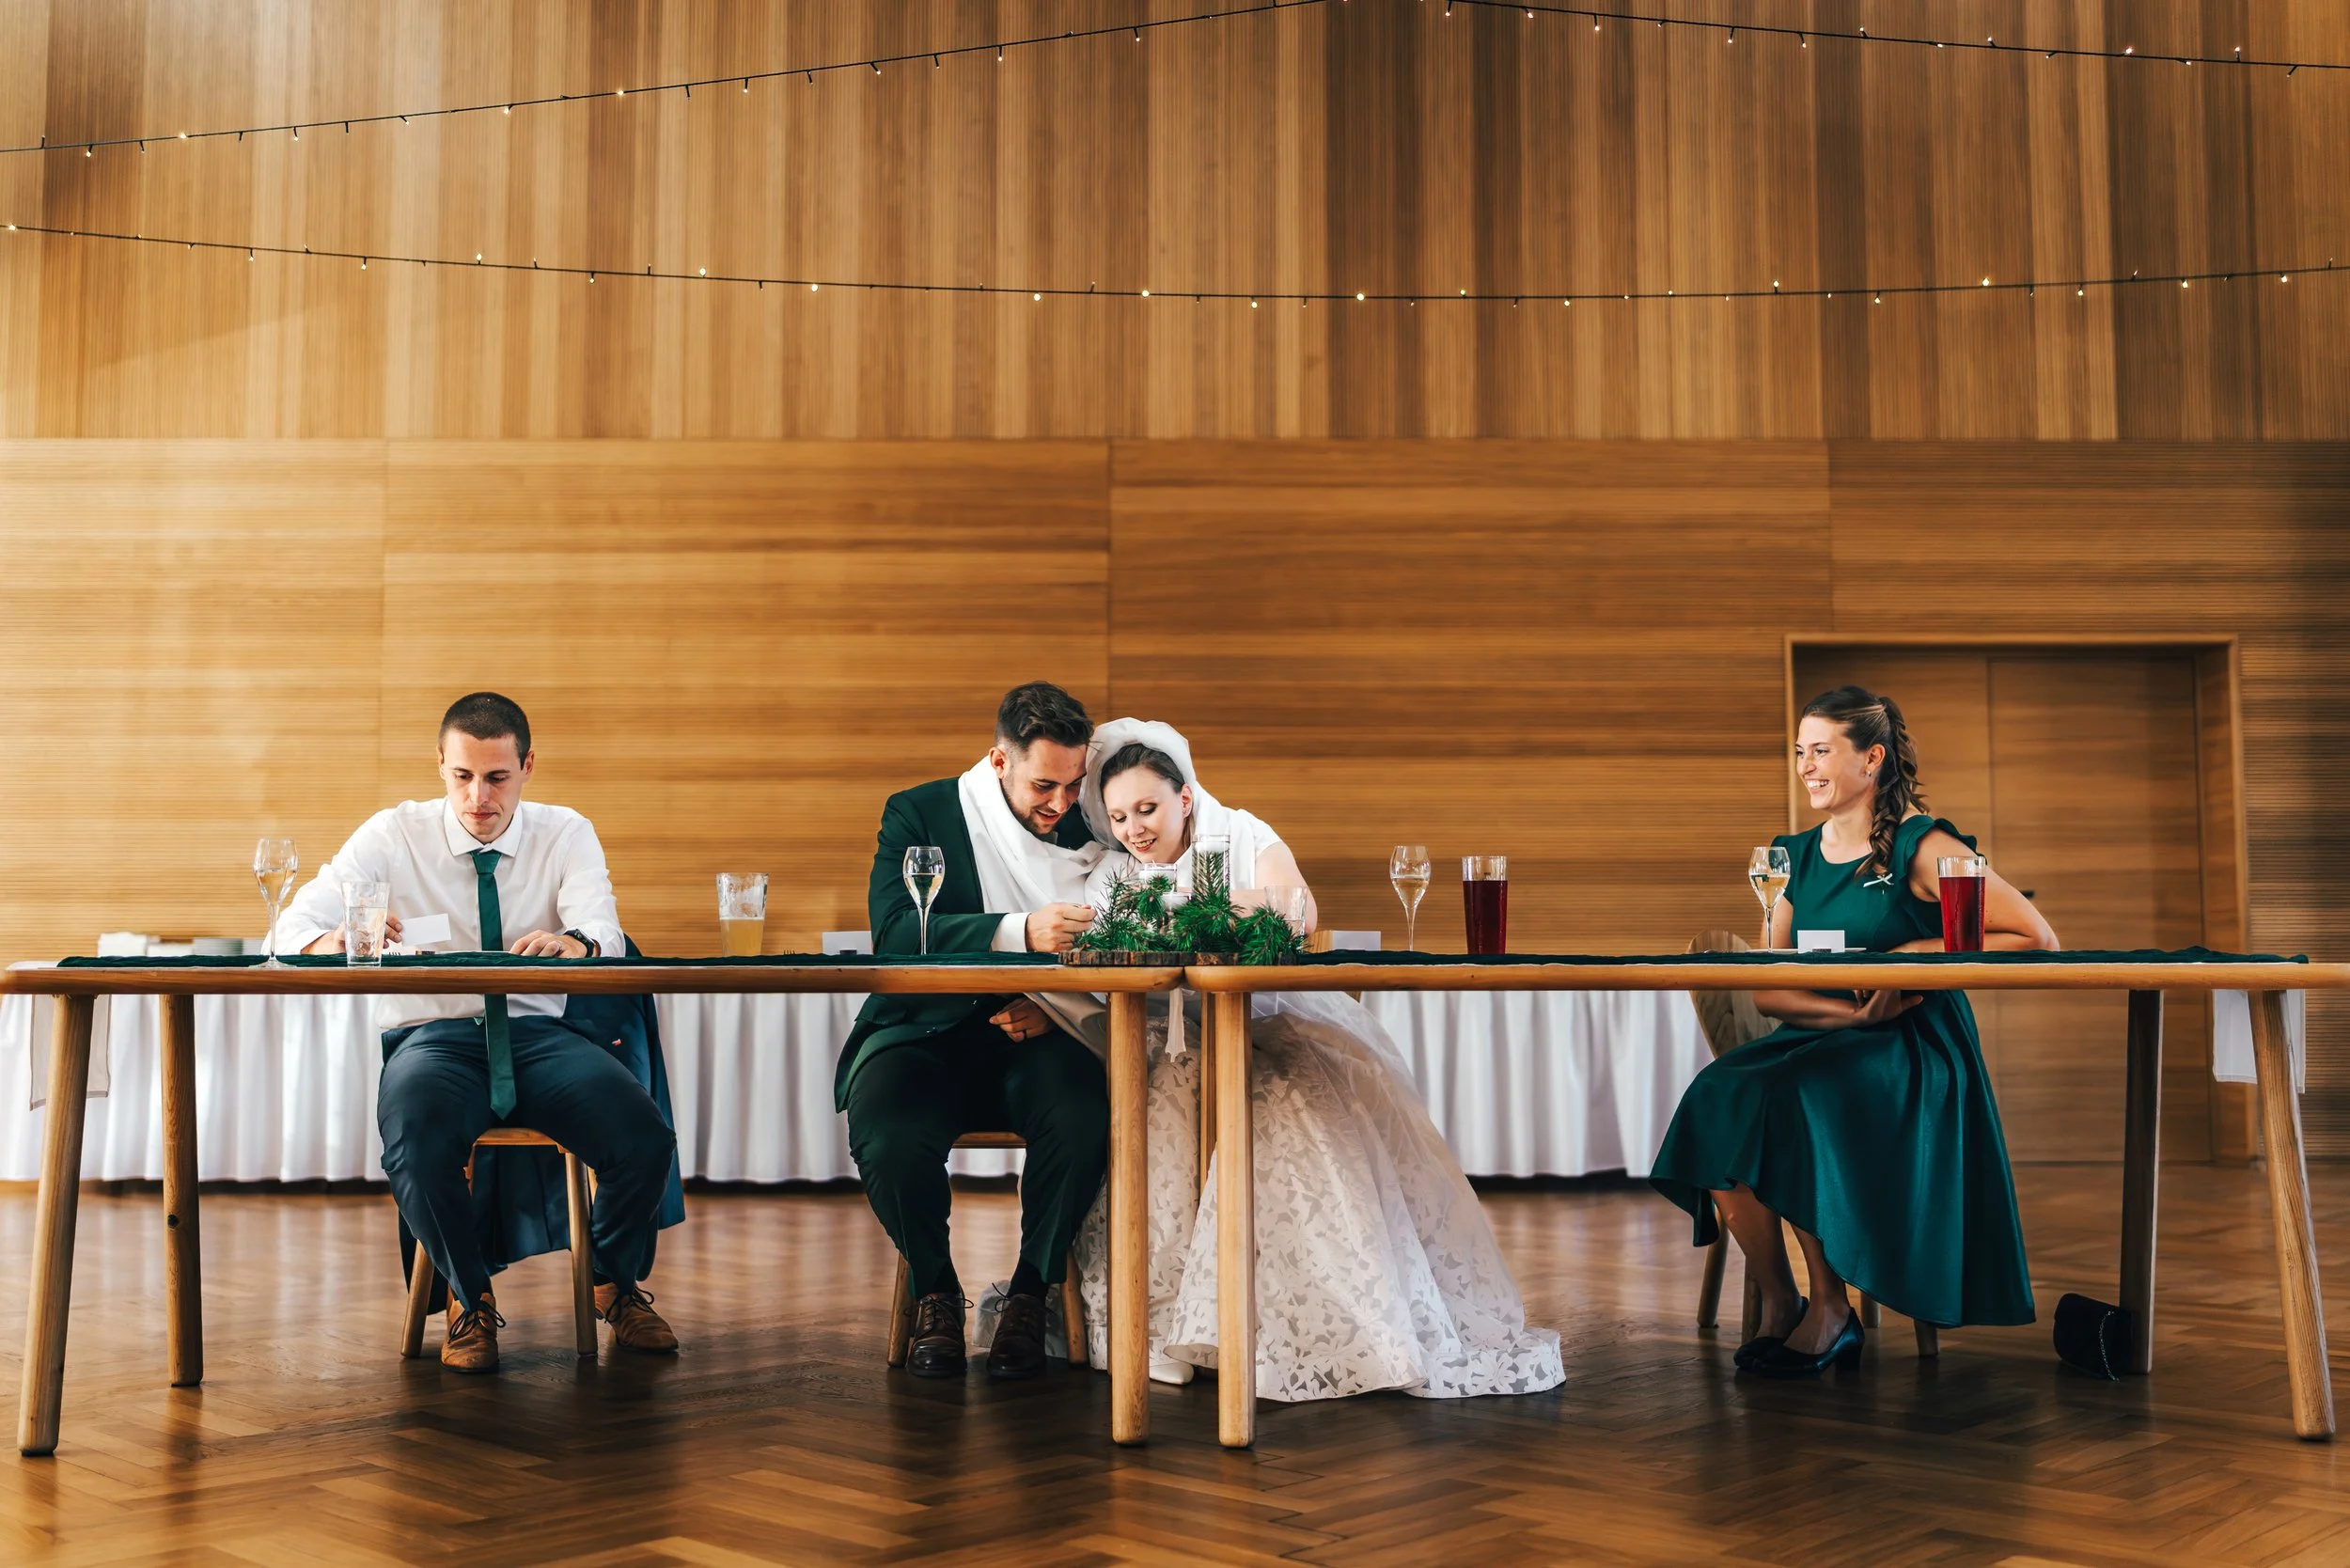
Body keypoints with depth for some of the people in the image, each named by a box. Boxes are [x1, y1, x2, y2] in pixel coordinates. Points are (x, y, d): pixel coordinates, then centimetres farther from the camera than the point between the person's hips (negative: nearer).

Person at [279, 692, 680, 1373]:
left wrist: (573, 942, -40)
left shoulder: (565, 835, 6)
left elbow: (603, 931, -13)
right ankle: (471, 1301, -4)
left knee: (646, 1140, -25)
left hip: (537, 1035, 1)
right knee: (416, 1149, -36)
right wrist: (337, 939, -32)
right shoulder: (394, 833, 4)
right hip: (434, 1035, -1)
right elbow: (299, 922, -6)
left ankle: (616, 1282, 9)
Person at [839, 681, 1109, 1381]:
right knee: (887, 1134, -33)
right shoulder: (918, 813, 1)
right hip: (927, 1031, -1)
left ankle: (1030, 1292, -5)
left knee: (1083, 1120, -32)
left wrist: (1057, 1005, -14)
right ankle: (934, 1289, -1)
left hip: (1032, 1035, 1)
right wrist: (1021, 932, -31)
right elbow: (894, 932, -16)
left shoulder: (1087, 830, 9)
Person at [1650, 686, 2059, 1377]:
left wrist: (1921, 954, -14)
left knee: (1787, 1102, -32)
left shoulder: (1922, 848, -3)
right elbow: (1768, 992, 6)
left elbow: (2037, 938, -7)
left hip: (1912, 1055, -5)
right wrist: (1854, 1010, -12)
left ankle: (1831, 1309, -14)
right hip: (1819, 1039, 5)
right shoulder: (1796, 855, 13)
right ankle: (1776, 1303, -11)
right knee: (1718, 1099, -25)